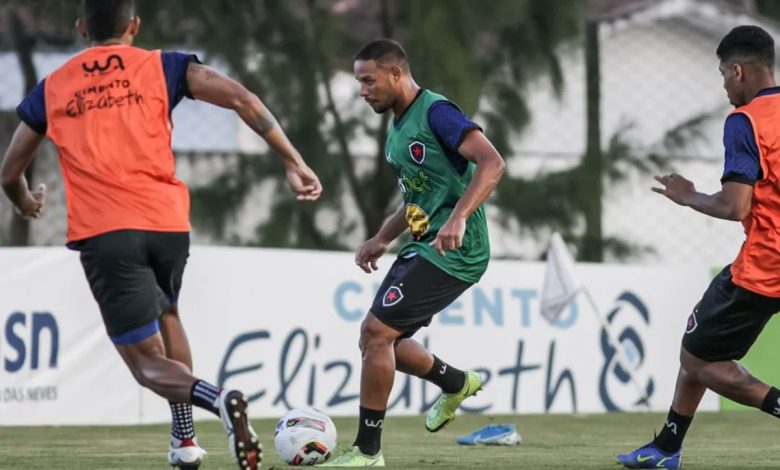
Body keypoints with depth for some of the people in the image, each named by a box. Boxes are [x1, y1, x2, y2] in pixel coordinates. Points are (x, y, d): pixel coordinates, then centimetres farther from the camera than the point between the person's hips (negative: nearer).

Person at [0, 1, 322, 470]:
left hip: (102, 233, -2)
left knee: (149, 364, 2)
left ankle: (217, 399, -30)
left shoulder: (52, 89, 14)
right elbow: (243, 100, -3)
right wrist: (295, 163, 1)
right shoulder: (161, 67, 10)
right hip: (167, 222, 2)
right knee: (166, 314, 31)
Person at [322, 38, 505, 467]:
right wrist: (381, 239, 16)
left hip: (452, 252, -10)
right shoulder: (396, 128, 15)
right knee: (375, 336, 13)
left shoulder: (436, 113, -15)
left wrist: (459, 218, -37)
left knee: (376, 332, -14)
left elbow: (492, 163, -26)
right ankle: (456, 384, 34)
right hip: (422, 247, 10)